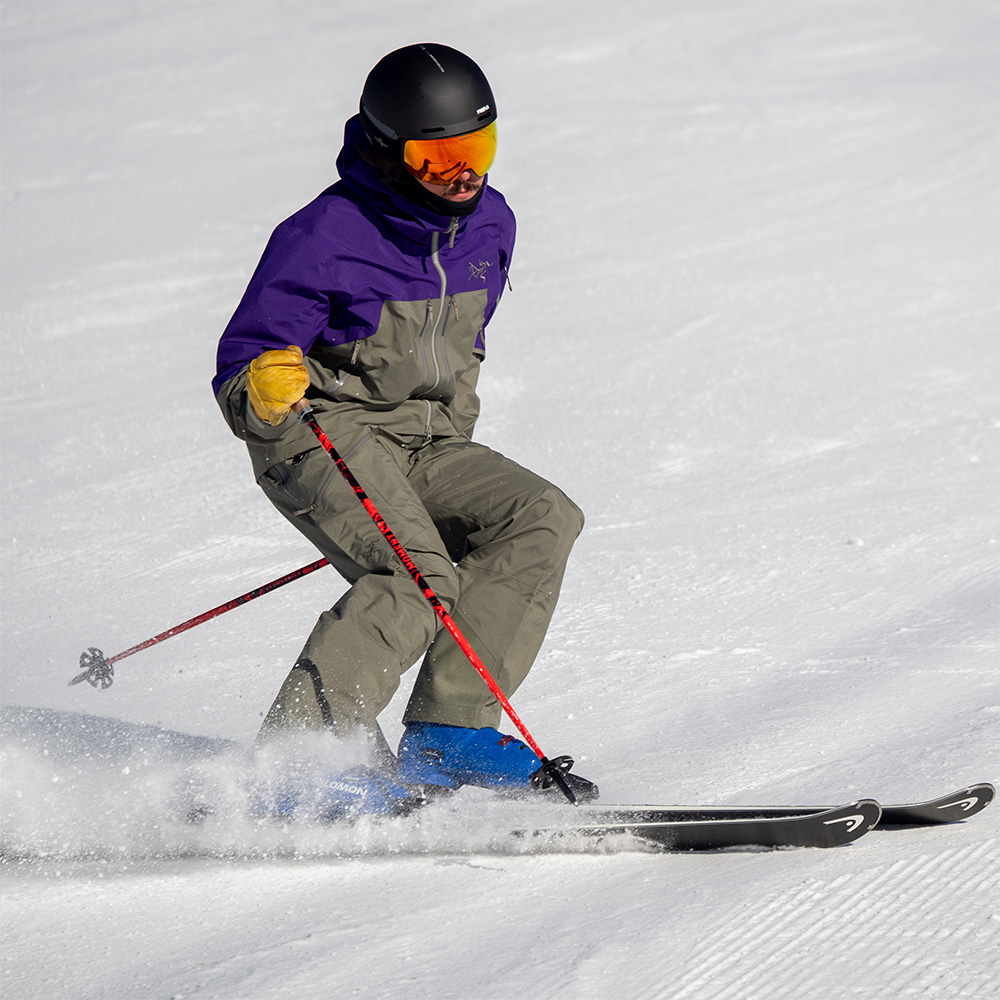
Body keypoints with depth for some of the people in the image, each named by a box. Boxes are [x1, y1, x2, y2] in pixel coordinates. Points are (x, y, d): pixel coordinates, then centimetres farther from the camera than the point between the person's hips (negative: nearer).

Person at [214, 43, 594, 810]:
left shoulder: (489, 223, 6)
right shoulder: (326, 238, -16)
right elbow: (236, 372, -13)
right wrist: (266, 389, -37)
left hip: (427, 443, 7)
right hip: (322, 436, -7)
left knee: (544, 519, -16)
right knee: (418, 579, -30)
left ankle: (449, 728, -19)